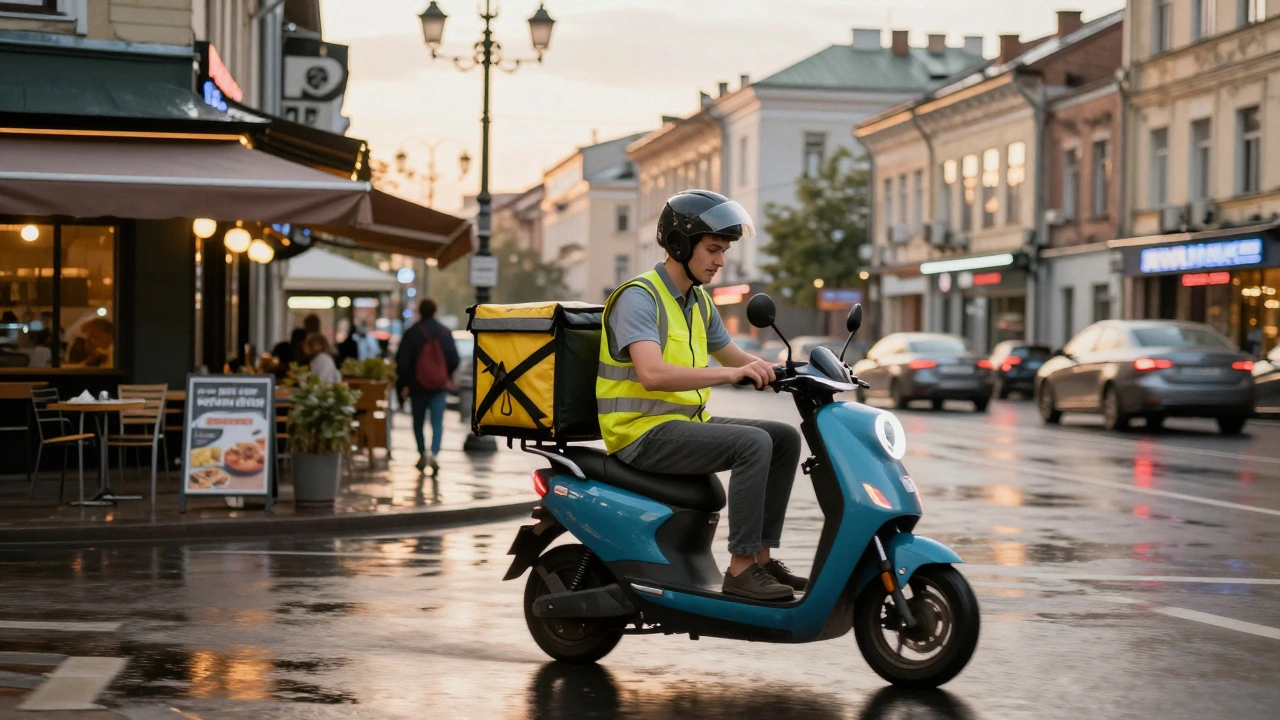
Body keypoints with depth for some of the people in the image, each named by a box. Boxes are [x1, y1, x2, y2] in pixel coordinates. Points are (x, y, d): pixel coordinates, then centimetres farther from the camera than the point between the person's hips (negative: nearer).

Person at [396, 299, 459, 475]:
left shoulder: (411, 333, -7)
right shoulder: (445, 333, -1)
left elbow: (402, 362, -8)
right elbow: (454, 360, 3)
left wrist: (403, 384, 1)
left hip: (418, 386, -1)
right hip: (440, 387, 1)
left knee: (418, 422, 15)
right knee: (438, 422, -3)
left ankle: (422, 455, 20)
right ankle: (434, 454, -22)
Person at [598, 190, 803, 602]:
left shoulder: (699, 302, 14)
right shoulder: (638, 297, -15)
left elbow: (736, 358, 25)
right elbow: (652, 374, -30)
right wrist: (730, 373, -37)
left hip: (686, 424, 9)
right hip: (644, 432, -9)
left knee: (786, 439, 2)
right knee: (752, 444, -26)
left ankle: (761, 555, 1)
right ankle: (740, 568, -23)